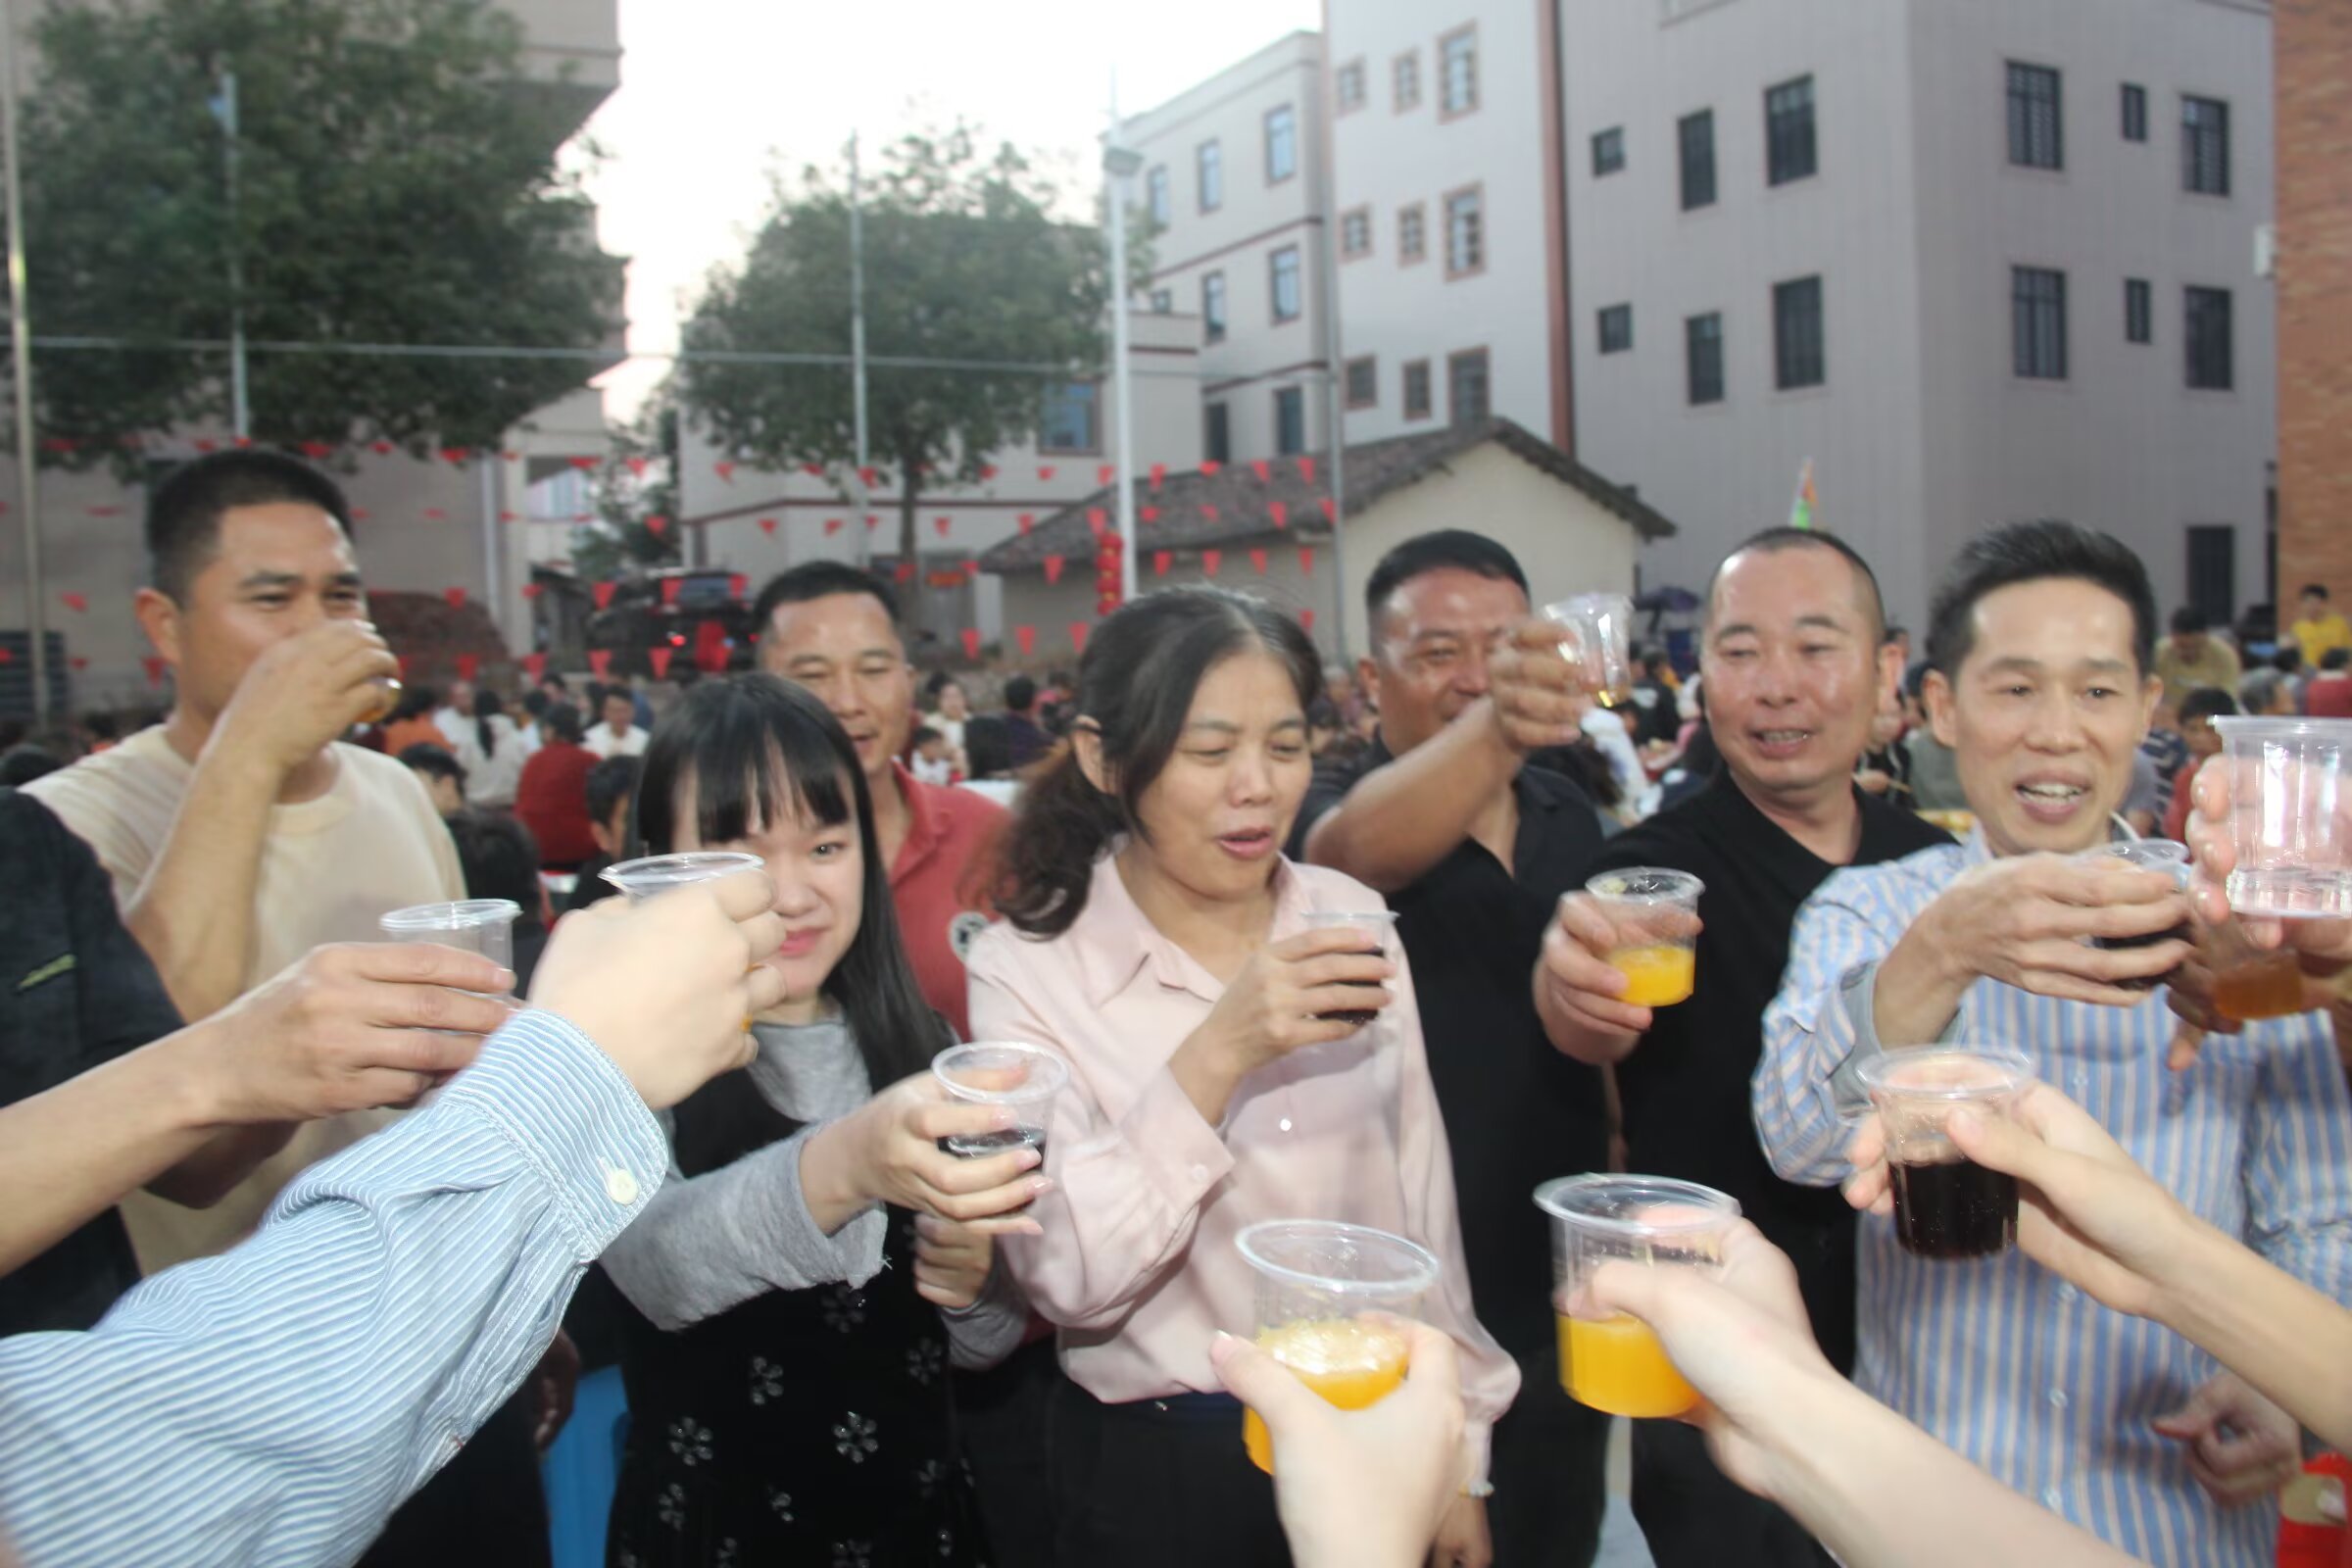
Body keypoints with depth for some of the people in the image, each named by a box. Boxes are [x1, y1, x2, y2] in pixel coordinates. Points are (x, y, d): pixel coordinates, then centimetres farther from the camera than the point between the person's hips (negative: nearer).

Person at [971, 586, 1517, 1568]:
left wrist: (1459, 1448, 7)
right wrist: (1213, 1058, -31)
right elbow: (1066, 1281, -23)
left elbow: (1421, 1192, 3)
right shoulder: (1026, 967, -16)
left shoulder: (1351, 917, -4)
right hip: (1161, 1475, -3)